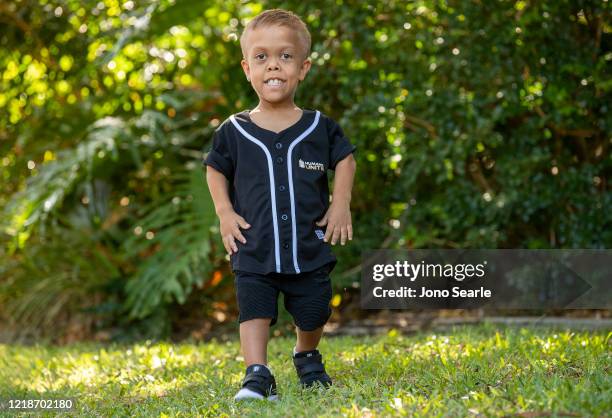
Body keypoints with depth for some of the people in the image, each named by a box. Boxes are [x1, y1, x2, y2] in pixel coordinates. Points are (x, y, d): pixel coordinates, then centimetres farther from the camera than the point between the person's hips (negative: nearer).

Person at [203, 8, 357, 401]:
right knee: (255, 311, -10)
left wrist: (341, 204, 1)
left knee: (314, 314, 13)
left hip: (309, 248, 1)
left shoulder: (320, 128, -1)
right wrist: (225, 213, -2)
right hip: (255, 251, -1)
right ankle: (257, 376, -10)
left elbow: (345, 160, 12)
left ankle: (307, 357, 39)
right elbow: (216, 169, 10)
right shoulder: (234, 132, -3)